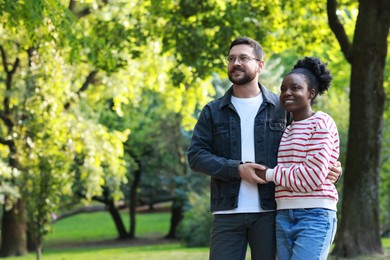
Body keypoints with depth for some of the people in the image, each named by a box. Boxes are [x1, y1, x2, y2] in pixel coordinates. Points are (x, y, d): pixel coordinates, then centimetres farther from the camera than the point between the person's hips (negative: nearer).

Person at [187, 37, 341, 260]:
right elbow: (196, 155, 1)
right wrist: (236, 169, -12)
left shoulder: (281, 108, 7)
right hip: (227, 212, 1)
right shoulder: (213, 111, 9)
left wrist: (329, 169, -11)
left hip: (269, 212, -1)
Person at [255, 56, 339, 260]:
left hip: (315, 217, -7)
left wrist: (270, 175, -5)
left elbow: (312, 176, -13)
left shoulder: (321, 123, -5)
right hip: (284, 218, 7)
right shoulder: (285, 130, 18)